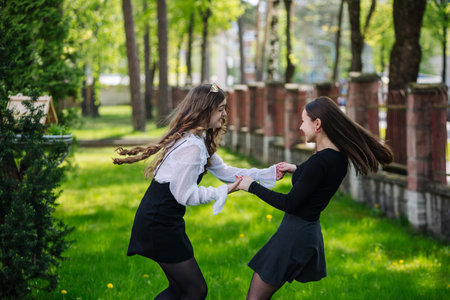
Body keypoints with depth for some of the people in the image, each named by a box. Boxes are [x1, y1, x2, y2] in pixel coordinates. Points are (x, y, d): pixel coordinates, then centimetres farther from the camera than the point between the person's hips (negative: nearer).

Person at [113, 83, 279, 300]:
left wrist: (270, 172, 13)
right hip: (159, 224, -10)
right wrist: (224, 191, -12)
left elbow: (224, 171, 17)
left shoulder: (200, 142, 12)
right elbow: (185, 195, -21)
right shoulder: (192, 146, -21)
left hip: (159, 221, 10)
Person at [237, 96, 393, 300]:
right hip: (310, 231, 10)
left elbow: (290, 204, -20)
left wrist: (253, 186, -11)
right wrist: (296, 170, 22)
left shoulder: (320, 162, -25)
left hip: (294, 234, -10)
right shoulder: (339, 157, 4)